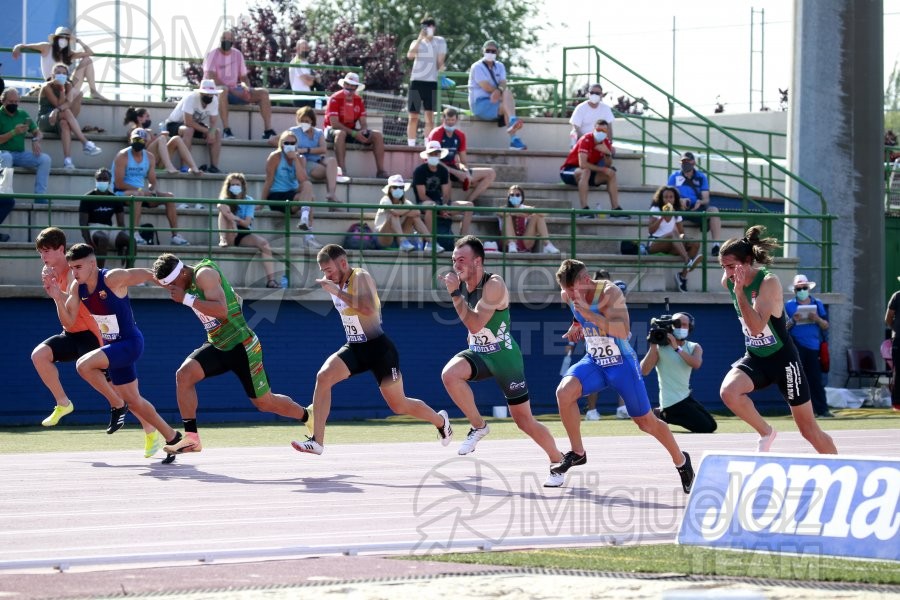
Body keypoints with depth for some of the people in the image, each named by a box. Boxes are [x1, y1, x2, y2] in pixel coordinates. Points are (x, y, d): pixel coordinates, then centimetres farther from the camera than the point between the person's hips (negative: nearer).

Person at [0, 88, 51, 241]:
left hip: (20, 155, 5)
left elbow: (38, 132, 13)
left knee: (45, 158, -18)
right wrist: (14, 132, -21)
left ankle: (40, 195, -23)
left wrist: (35, 140, -10)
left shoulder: (23, 115, 14)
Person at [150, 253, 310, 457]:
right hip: (217, 346, 8)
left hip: (242, 346, -8)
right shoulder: (189, 284, 7)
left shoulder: (204, 274, -20)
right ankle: (191, 438, -15)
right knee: (184, 374, -17)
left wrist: (186, 299, -32)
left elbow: (221, 310, -34)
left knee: (265, 402, 4)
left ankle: (309, 416, 31)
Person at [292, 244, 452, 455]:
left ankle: (440, 420, 35)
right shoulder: (334, 282, 5)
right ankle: (317, 441, -22)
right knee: (323, 376, -20)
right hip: (354, 348, 7)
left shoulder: (361, 278, -18)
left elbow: (368, 309, -37)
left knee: (399, 405, 5)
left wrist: (337, 292, -35)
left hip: (379, 348, -7)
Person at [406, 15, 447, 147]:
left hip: (431, 82, 0)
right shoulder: (417, 42, 11)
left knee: (430, 115, -3)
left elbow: (440, 61, 10)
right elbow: (410, 55, -9)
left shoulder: (440, 41, 11)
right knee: (413, 116, -1)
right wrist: (420, 39, -11)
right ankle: (411, 145, 0)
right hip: (416, 81, 0)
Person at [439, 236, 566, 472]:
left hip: (503, 356, -6)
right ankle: (478, 426, -8)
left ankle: (558, 459, 23)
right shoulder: (461, 284, 0)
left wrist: (455, 294, -33)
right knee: (449, 373, -27)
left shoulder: (494, 285, -22)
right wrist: (474, 335, 12)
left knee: (524, 420, 1)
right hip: (478, 353, 6)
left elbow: (475, 324, -31)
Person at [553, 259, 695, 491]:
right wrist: (577, 325, 1)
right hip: (594, 361, 5)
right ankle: (577, 453, -7)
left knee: (646, 421, 4)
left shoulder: (610, 293, -23)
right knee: (564, 392, -24)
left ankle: (681, 461, 28)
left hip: (621, 363, -5)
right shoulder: (567, 295, -5)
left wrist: (588, 313, -41)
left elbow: (623, 331, -37)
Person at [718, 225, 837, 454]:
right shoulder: (728, 281, -5)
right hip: (754, 358, 5)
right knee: (728, 391, -28)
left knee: (809, 430, 2)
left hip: (782, 359, -5)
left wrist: (739, 291, -38)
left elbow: (756, 327, -33)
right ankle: (766, 432, -4)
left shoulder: (768, 282, -23)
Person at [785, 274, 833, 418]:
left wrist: (817, 319, -10)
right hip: (796, 346, -2)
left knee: (815, 379, 2)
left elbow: (826, 326, 9)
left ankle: (822, 409, 2)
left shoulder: (818, 304, 12)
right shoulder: (789, 305, 6)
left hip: (813, 346, 2)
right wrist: (792, 321, -15)